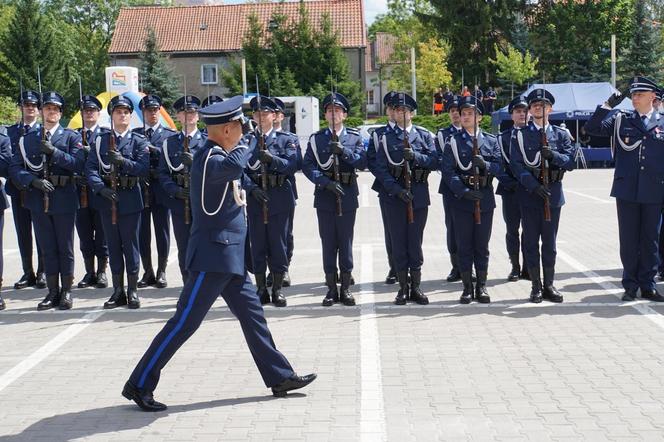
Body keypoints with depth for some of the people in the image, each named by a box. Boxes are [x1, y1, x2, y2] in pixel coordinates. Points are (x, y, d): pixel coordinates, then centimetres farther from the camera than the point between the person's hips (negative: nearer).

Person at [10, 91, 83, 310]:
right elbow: (15, 167, 2)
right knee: (47, 249, 8)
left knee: (65, 248, 4)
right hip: (38, 200, 2)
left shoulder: (71, 137, 5)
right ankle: (52, 292, 15)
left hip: (64, 200, -2)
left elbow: (78, 164, -10)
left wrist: (54, 151, -18)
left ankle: (66, 292, 12)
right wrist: (34, 181, -14)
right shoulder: (28, 139, 11)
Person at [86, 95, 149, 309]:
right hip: (107, 199, 2)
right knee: (114, 246, 9)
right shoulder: (100, 141, 8)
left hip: (130, 200, -2)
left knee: (130, 245, 2)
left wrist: (123, 161, -23)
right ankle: (118, 291, 17)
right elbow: (90, 168, 0)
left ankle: (133, 291, 11)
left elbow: (144, 169, -9)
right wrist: (101, 188, -15)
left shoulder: (139, 141, 3)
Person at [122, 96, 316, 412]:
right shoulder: (209, 158, -17)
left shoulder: (217, 154, 12)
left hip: (230, 255, 10)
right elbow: (234, 166, -38)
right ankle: (139, 384, 3)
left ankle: (280, 377, 21)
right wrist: (245, 149, -18)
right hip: (213, 255, -10)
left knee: (252, 314, 13)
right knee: (185, 322, -5)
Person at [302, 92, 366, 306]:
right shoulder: (316, 138, 5)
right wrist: (326, 182, -17)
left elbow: (363, 162, -6)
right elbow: (307, 166, -4)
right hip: (324, 196, 0)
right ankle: (331, 288, 11)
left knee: (346, 242, 4)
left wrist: (344, 151, -20)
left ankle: (346, 288, 12)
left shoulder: (355, 137, 6)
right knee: (328, 242, 4)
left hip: (347, 196, 0)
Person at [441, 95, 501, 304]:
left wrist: (485, 164, -20)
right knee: (464, 245, 3)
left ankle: (481, 286, 15)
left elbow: (499, 167, 1)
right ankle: (467, 287, 11)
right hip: (461, 198, -1)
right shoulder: (453, 141, 2)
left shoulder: (491, 140, 8)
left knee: (482, 245, 7)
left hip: (485, 198, 2)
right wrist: (464, 191, -18)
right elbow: (447, 171, -7)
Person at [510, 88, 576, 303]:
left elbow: (570, 162, 0)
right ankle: (536, 286, 10)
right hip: (529, 193, -1)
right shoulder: (521, 135, 3)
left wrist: (553, 155, -19)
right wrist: (534, 186, -17)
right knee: (531, 241, 2)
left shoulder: (561, 135, 9)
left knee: (550, 242, 6)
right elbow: (516, 165, -6)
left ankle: (549, 285, 14)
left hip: (553, 194, 1)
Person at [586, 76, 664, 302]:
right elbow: (592, 128, -4)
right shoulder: (621, 120, 6)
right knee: (628, 240, 4)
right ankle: (630, 285, 14)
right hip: (627, 190, 0)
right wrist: (608, 105, -11)